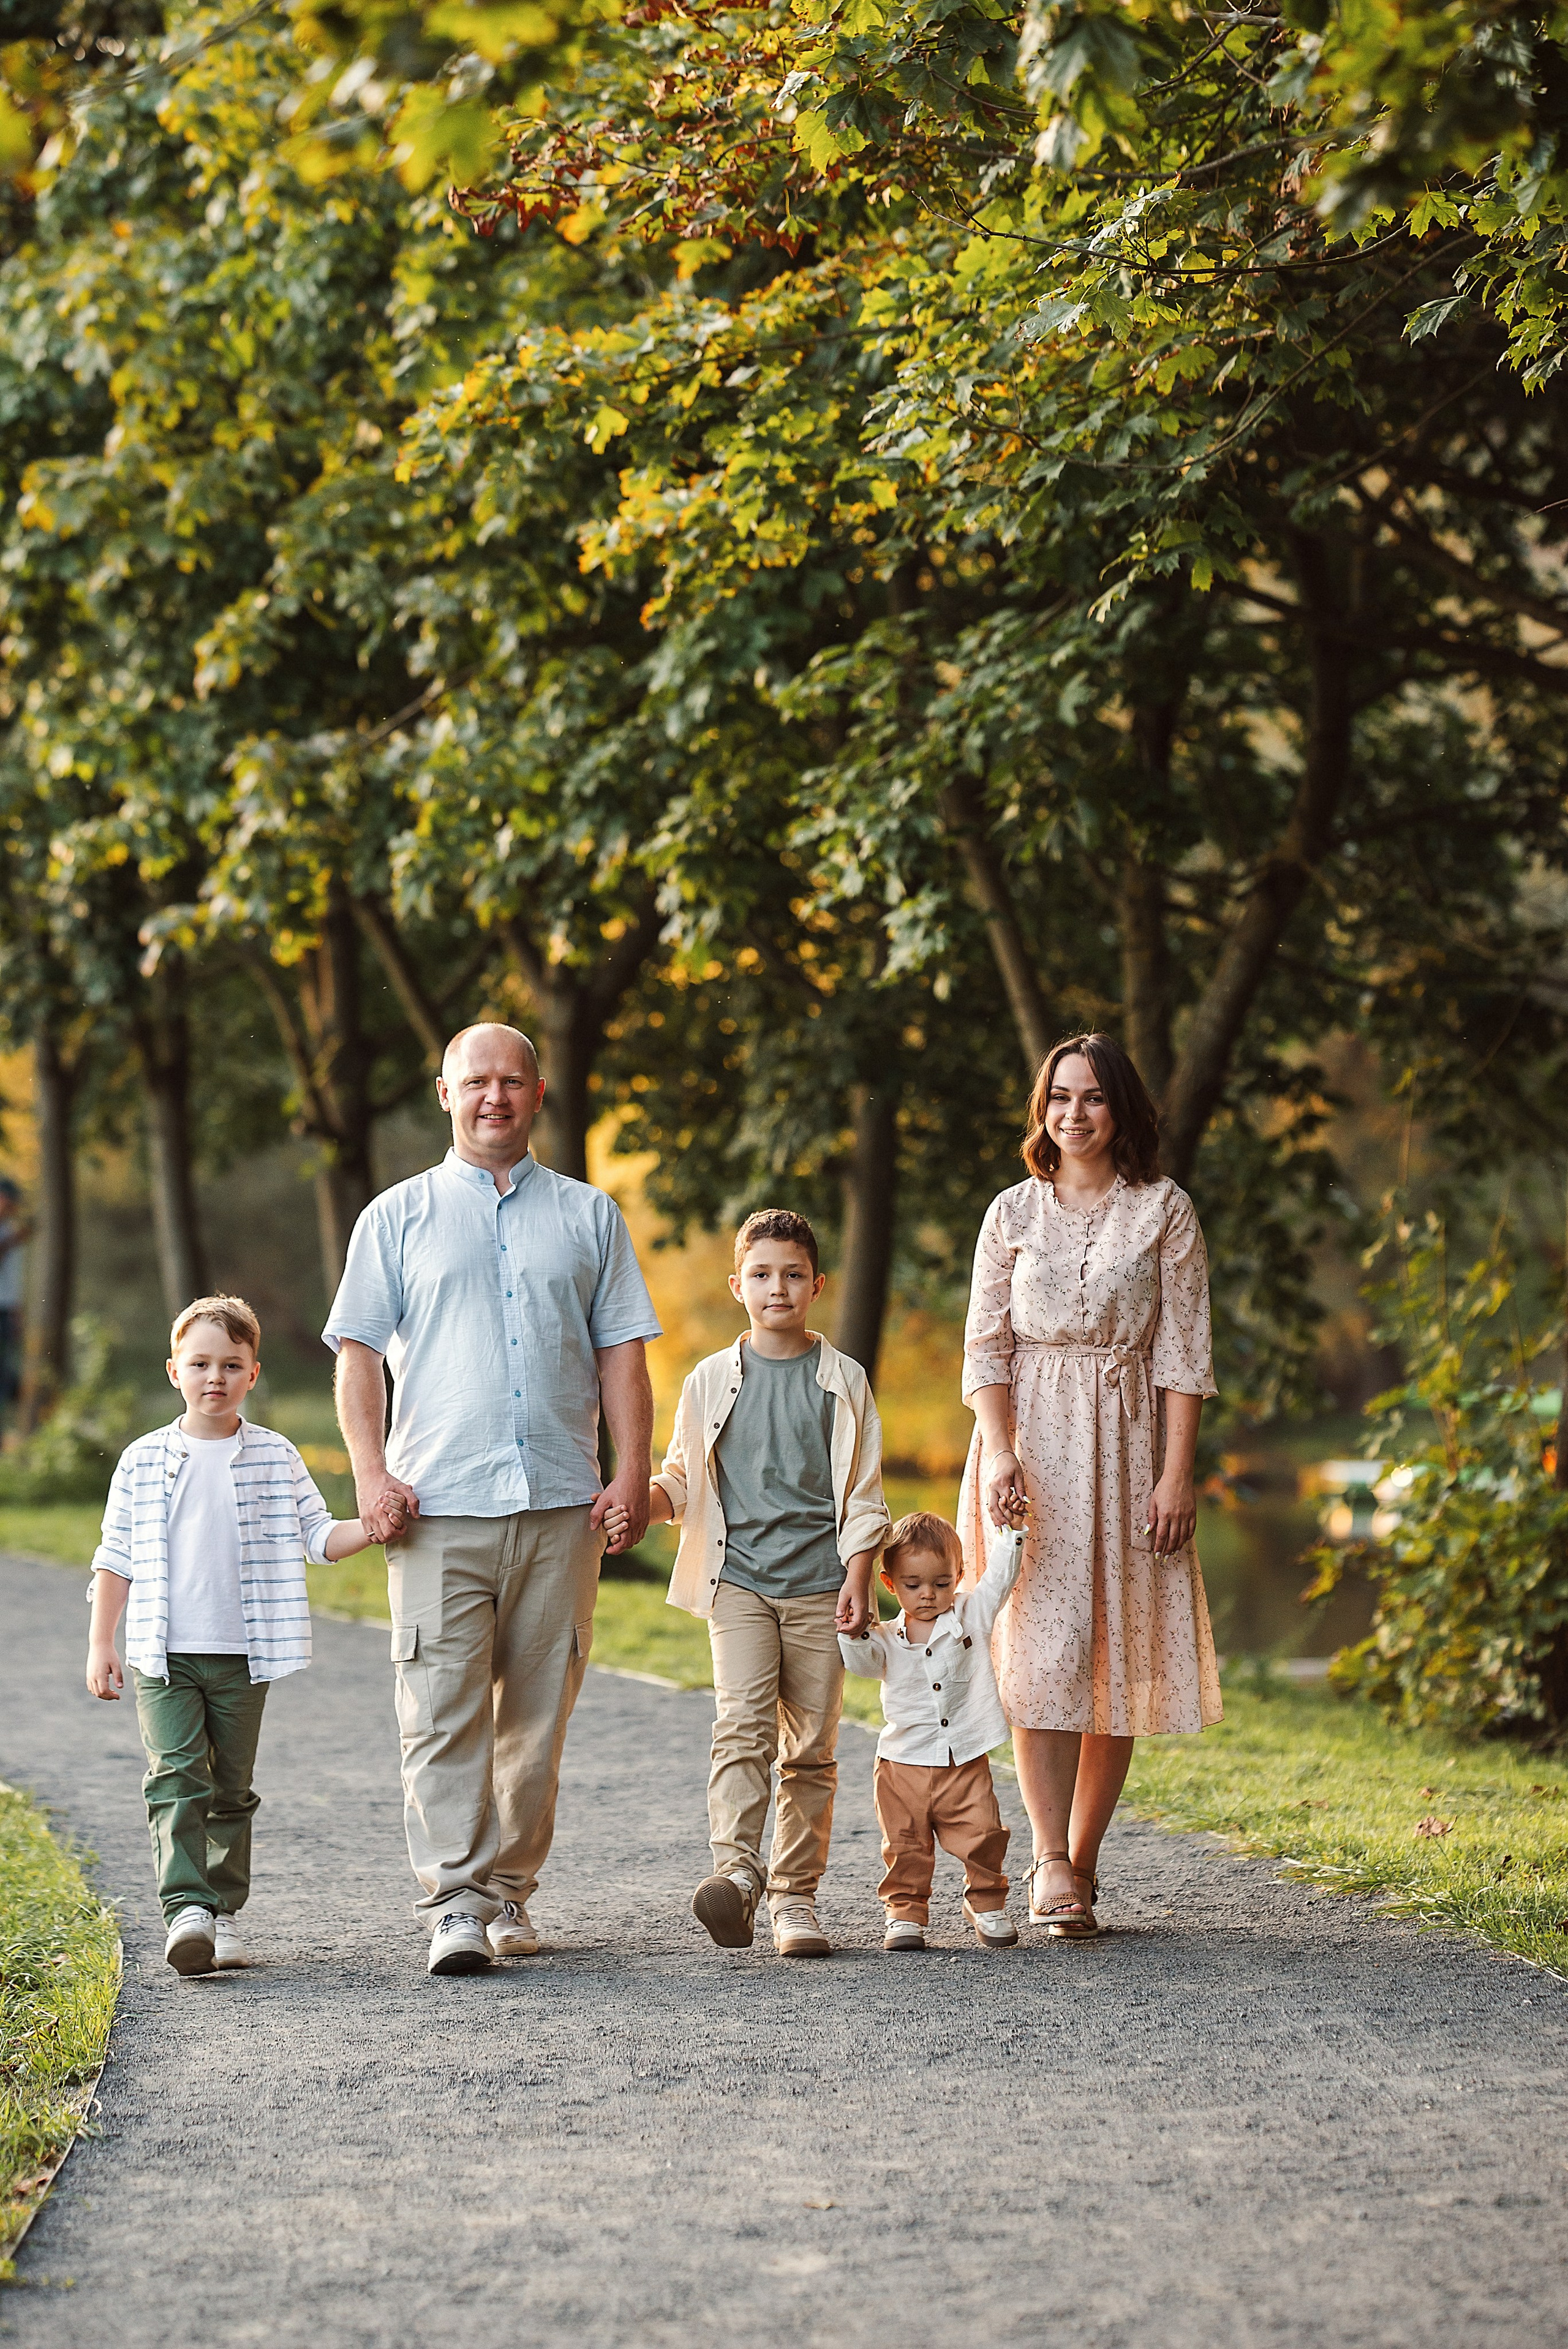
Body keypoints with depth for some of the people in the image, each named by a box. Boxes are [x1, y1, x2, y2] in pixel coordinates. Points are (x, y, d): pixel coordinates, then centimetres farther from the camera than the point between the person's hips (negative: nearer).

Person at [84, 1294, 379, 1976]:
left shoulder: (275, 1458, 4)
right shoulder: (144, 1461, 4)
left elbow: (318, 1536, 4)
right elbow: (116, 1559, 7)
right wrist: (100, 1644, 3)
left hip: (242, 1657, 1)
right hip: (162, 1655, -1)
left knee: (232, 1788, 8)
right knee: (177, 1776, -14)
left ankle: (223, 1912, 18)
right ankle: (186, 1911, -20)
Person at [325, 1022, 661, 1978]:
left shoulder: (589, 1216, 15)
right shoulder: (399, 1217, 10)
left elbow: (621, 1353, 12)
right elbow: (358, 1352, 6)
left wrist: (633, 1474, 1)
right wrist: (371, 1473, -6)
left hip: (561, 1503, 2)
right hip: (438, 1504, -2)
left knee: (538, 1712, 4)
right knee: (443, 1709, -10)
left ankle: (511, 1889, 14)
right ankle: (455, 1904, -11)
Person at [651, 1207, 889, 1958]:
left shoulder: (843, 1381, 7)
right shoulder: (712, 1381, 8)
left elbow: (864, 1498, 7)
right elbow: (681, 1481, 13)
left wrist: (856, 1582, -3)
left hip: (819, 1587, 0)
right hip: (739, 1581, 0)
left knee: (811, 1748, 2)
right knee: (740, 1725, -17)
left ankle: (795, 1896, 7)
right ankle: (736, 1870, -29)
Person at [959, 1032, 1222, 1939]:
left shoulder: (1164, 1210, 4)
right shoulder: (1013, 1213, 8)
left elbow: (1184, 1353, 1)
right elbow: (986, 1347, 4)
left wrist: (1177, 1472, -7)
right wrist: (1000, 1453, -11)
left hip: (1127, 1446, 0)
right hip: (1032, 1442, 0)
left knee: (1121, 1653, 0)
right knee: (1044, 1644, -10)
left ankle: (1081, 1862, 8)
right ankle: (1051, 1865, -14)